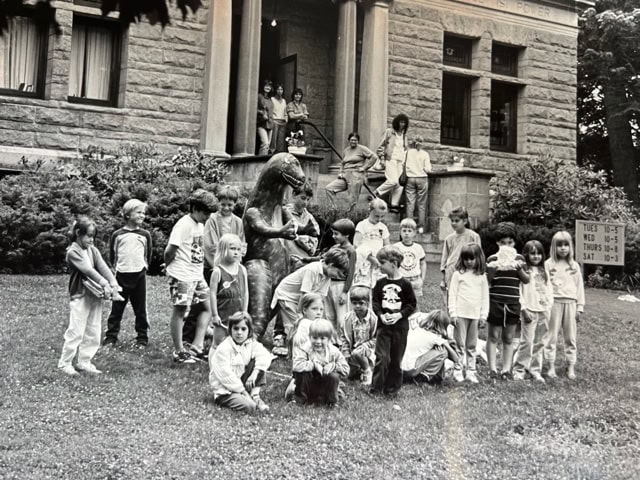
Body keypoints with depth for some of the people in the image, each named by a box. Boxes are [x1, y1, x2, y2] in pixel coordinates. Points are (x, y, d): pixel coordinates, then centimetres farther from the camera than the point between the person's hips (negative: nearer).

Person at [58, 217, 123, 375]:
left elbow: (103, 268, -2)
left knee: (93, 332, 9)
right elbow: (88, 270, -19)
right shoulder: (73, 252, -9)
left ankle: (84, 362, 18)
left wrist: (113, 285, -17)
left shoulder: (93, 250, 10)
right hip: (80, 296, -7)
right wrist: (104, 284, -27)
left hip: (96, 296, 7)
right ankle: (65, 363, 6)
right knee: (76, 331, -6)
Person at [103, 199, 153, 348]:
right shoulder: (117, 235, 1)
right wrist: (117, 267, 8)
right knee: (116, 309, 3)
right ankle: (111, 337, 11)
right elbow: (112, 255, 11)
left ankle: (142, 338, 13)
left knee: (140, 310, 5)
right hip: (121, 275, -1)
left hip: (139, 275, 1)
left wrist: (144, 267, 9)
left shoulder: (145, 235, 5)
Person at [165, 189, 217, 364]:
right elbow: (170, 251, -17)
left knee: (206, 307, 8)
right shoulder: (183, 225, -16)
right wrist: (169, 267, -2)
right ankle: (179, 352, 9)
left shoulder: (200, 225, 11)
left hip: (197, 275, 9)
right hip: (182, 276, -9)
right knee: (179, 310, 1)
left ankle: (196, 346, 14)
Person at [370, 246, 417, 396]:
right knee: (382, 357, -6)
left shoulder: (405, 284, -5)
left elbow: (412, 305, -2)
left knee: (396, 359, 7)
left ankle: (392, 388, 20)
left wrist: (399, 315, -15)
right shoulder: (380, 283, 2)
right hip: (383, 325, 1)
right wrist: (381, 315, -13)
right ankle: (376, 388, 2)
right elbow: (375, 302, 4)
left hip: (400, 326, -1)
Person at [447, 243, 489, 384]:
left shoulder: (481, 276, 8)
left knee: (472, 345, 8)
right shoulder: (458, 274, 1)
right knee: (460, 344, 0)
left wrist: (483, 315, 5)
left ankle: (471, 371, 13)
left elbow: (485, 297, 10)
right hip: (460, 314, -2)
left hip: (475, 315, 2)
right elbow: (452, 294, -1)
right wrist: (453, 313, -6)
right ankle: (458, 371, 5)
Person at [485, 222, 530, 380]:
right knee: (493, 336, 2)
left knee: (509, 338, 8)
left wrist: (519, 269, -18)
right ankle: (492, 369, 5)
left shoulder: (519, 259, 5)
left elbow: (526, 280, 0)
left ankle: (506, 369, 13)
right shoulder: (492, 259, -1)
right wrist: (491, 270, -22)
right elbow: (486, 282, -4)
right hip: (495, 302, -2)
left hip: (513, 303, 2)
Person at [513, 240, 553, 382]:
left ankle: (535, 370, 15)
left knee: (539, 343, 7)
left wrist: (548, 307, 5)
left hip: (543, 311, 5)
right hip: (529, 311, -5)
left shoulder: (544, 272, 15)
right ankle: (519, 369, 0)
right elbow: (519, 291, -7)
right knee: (526, 342, -9)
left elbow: (549, 290, 15)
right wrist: (523, 308, -13)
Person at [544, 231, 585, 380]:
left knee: (570, 337, 5)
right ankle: (551, 366, 7)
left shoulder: (574, 266, 9)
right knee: (551, 336, 1)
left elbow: (579, 287, 10)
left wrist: (580, 307, 6)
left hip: (570, 303, 2)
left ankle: (571, 366, 11)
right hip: (554, 302, -2)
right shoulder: (548, 264, 2)